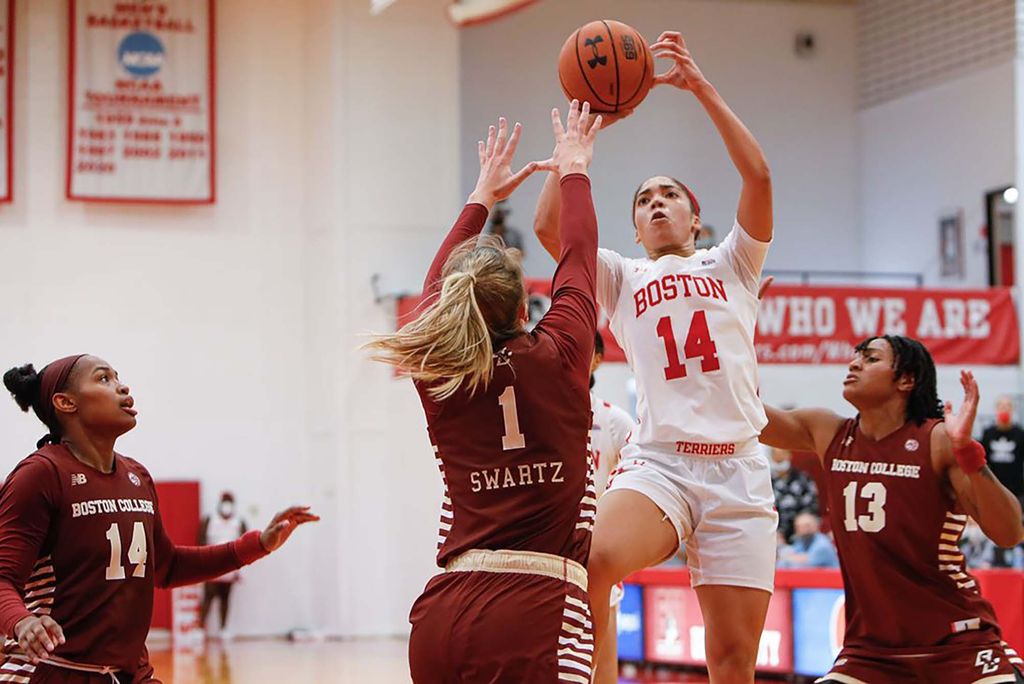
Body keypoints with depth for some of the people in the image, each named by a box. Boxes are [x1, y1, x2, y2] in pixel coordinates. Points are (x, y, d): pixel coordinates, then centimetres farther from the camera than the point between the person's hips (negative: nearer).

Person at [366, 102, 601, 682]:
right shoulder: (555, 361, 1)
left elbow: (438, 285, 29)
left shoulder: (436, 378, 9)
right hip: (535, 613, -5)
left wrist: (482, 197, 43)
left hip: (442, 616, 5)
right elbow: (578, 263, 18)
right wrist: (574, 169, 34)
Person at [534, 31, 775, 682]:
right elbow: (550, 227, 3)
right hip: (658, 461, 0)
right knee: (592, 562, -34)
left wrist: (701, 86, -1)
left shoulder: (731, 266, 18)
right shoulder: (622, 279, 20)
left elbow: (759, 177, 2)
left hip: (738, 469, 0)